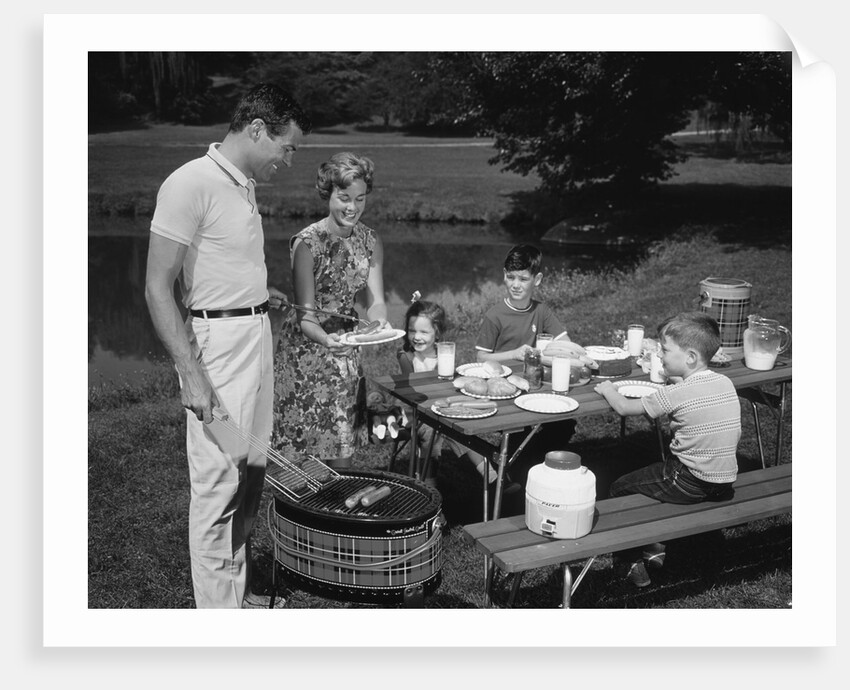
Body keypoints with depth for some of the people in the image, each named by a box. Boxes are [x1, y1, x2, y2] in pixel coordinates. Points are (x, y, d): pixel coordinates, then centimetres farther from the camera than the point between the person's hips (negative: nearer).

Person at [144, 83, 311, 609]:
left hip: (257, 336, 9)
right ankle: (219, 607, 11)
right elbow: (158, 288, -18)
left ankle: (244, 585, 31)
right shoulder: (191, 185, -15)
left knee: (252, 469, 16)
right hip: (218, 340, -9)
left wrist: (258, 293, 11)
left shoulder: (244, 185, 12)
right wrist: (192, 376, -23)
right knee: (219, 479, -2)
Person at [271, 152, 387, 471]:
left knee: (341, 460, 9)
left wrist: (381, 323, -24)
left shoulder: (370, 242, 3)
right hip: (306, 352, -5)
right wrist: (327, 341, -37)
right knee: (298, 459, -4)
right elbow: (305, 315, -17)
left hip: (346, 353, 5)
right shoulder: (307, 243, -14)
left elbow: (375, 301, -1)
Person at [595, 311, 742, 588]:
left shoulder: (675, 394, -19)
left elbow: (623, 407, -10)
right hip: (726, 483, 8)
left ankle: (631, 561, 20)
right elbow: (735, 434, 14)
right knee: (652, 473, 29)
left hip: (691, 484, -8)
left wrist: (608, 389, 13)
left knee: (620, 488, 10)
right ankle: (653, 547, 34)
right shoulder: (726, 383, 1)